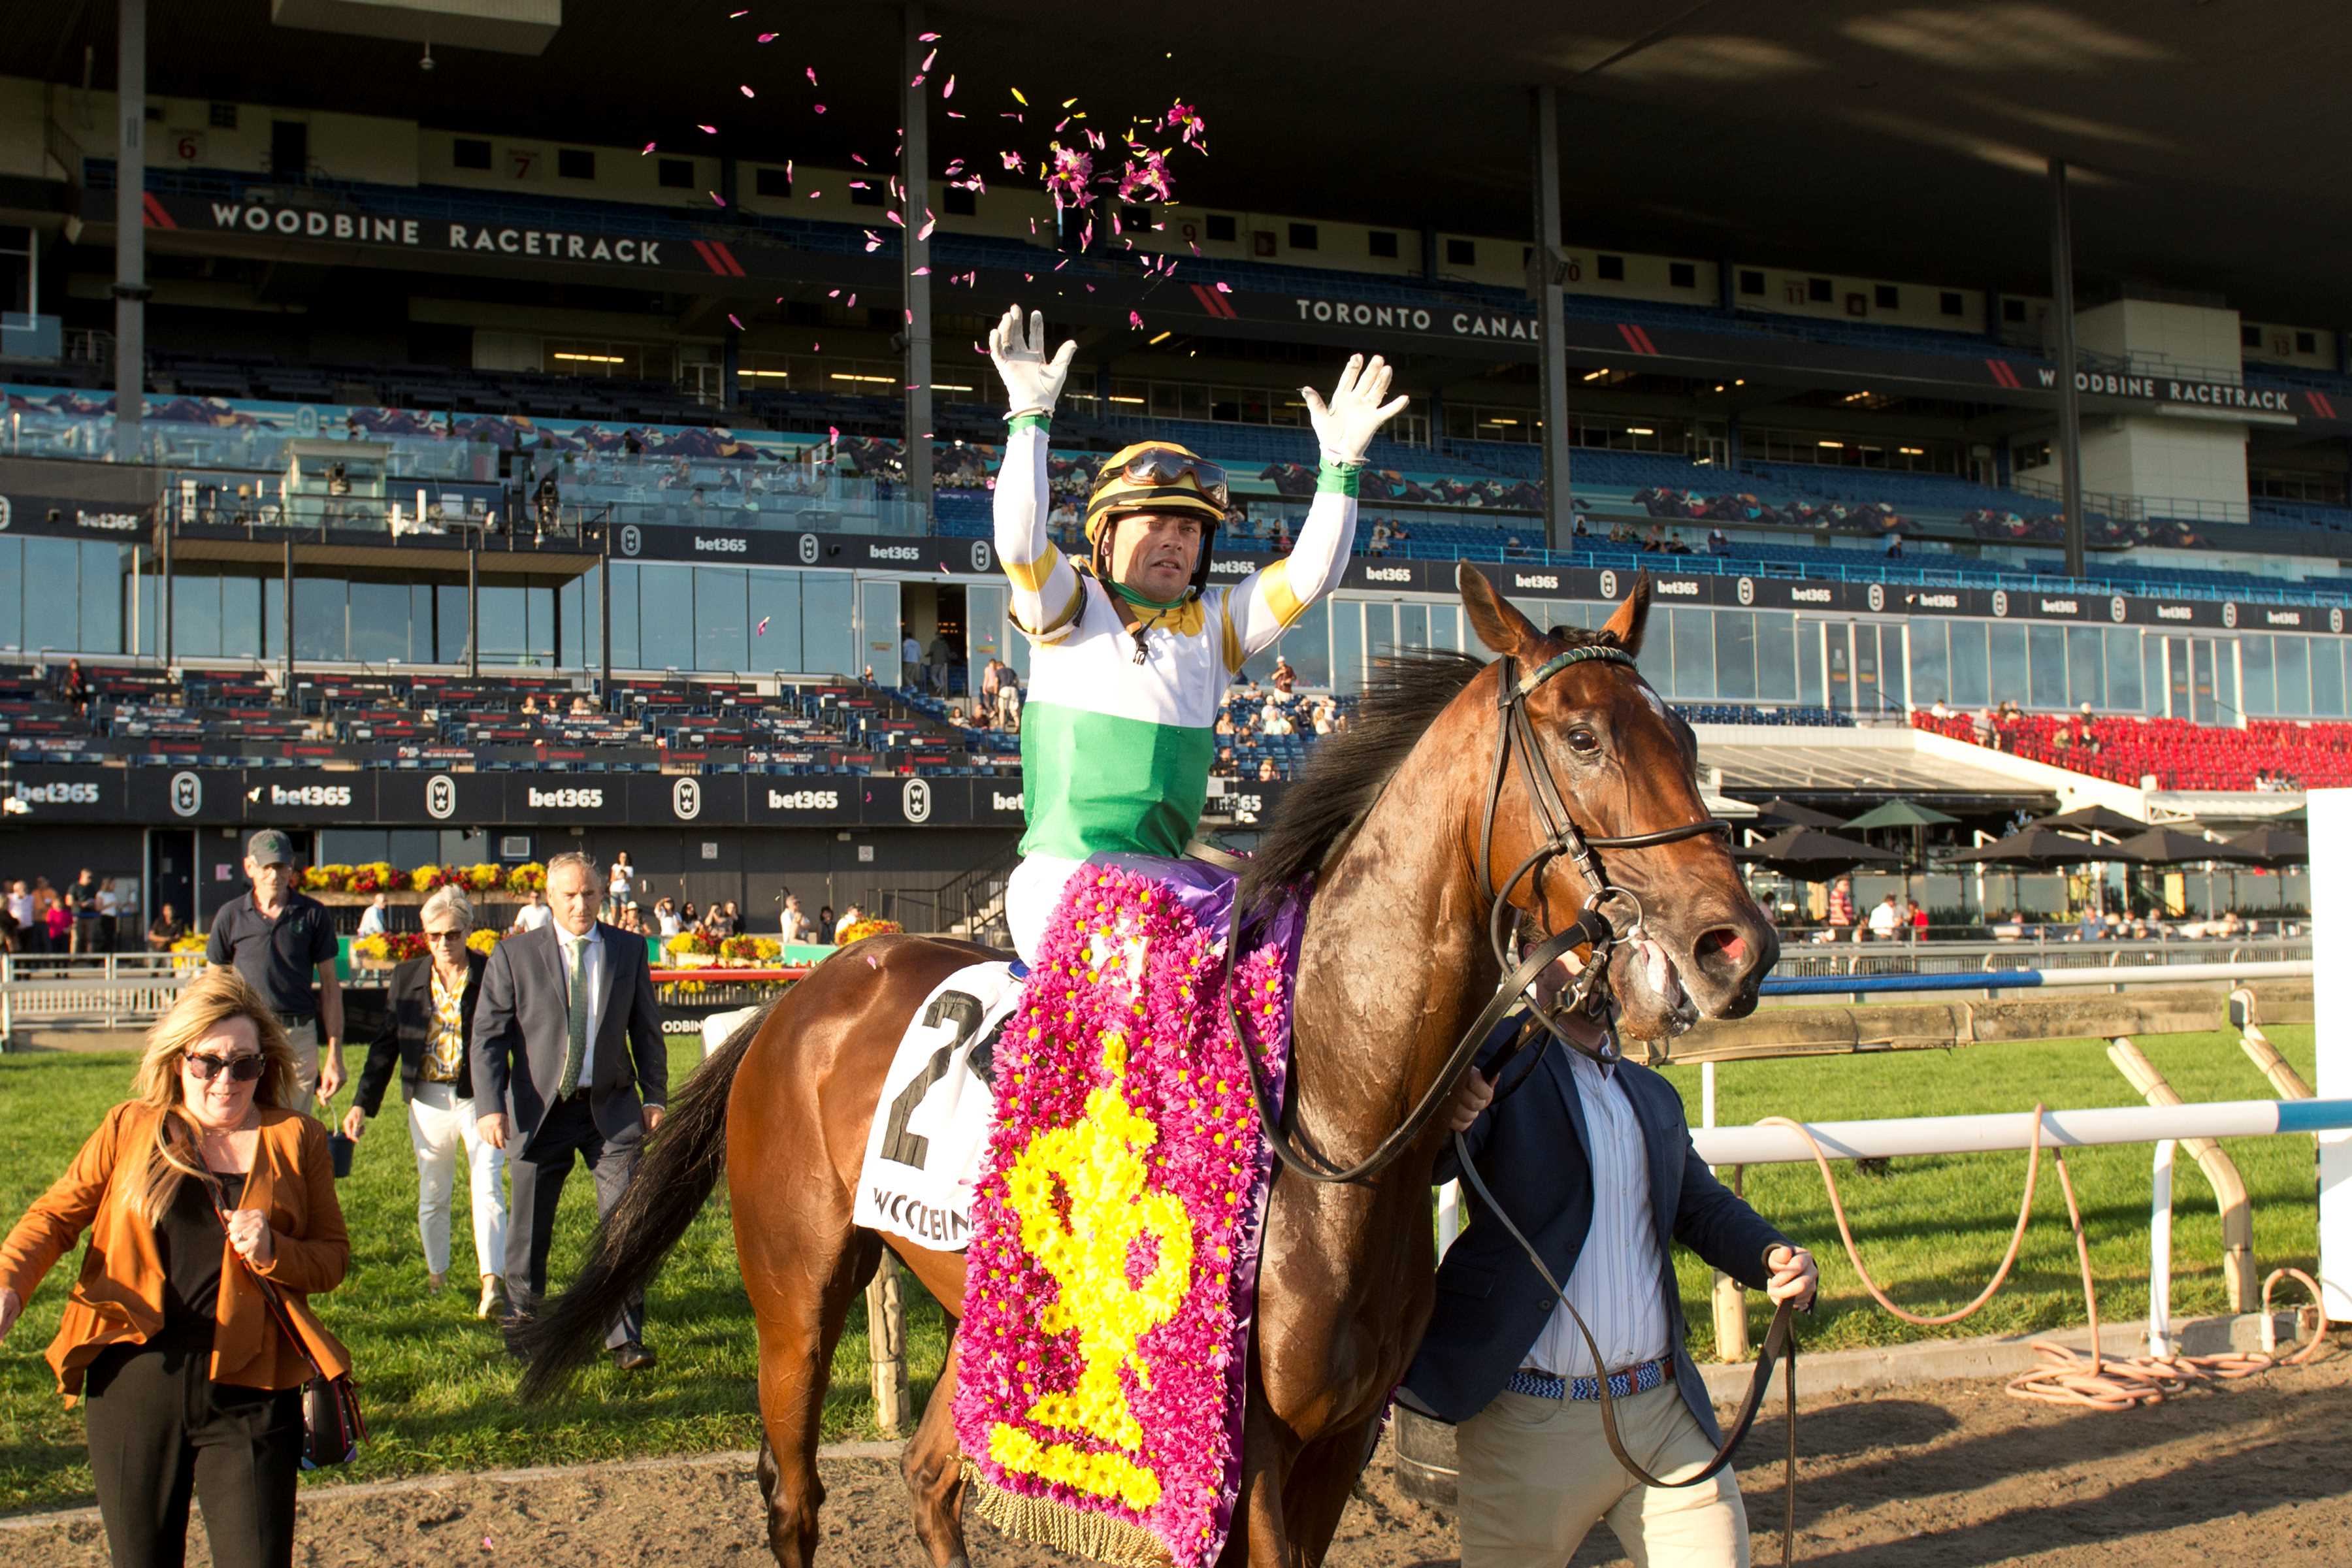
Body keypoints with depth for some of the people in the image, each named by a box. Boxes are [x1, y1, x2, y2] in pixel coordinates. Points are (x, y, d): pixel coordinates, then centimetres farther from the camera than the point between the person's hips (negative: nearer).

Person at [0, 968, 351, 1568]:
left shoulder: (296, 1140, 6)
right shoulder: (130, 1128, 8)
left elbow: (334, 1256, 9)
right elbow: (56, 1214, 4)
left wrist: (274, 1252, -12)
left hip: (247, 1392, -1)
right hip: (132, 1380, 1)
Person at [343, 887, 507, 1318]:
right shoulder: (407, 977, 5)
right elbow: (386, 1043, 10)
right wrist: (362, 1103, 6)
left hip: (479, 1099, -3)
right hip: (428, 1101, 3)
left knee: (488, 1189, -14)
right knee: (432, 1195, 14)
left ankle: (493, 1281, -19)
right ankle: (436, 1274, 32)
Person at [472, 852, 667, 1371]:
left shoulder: (629, 951, 6)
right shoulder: (514, 954, -1)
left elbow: (646, 1030, 11)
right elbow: (488, 1036, -3)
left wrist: (655, 1097, 4)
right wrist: (491, 1106, -13)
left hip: (611, 1108, 1)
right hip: (540, 1109, -1)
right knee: (529, 1230, 8)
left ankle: (625, 1337, 1)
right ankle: (523, 1320, 29)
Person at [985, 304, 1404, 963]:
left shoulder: (1213, 625, 15)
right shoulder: (1070, 608, 3)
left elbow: (1308, 575, 6)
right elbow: (1019, 542, -15)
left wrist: (1341, 465, -3)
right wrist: (1031, 417, -20)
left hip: (1163, 885, 5)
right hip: (1062, 876, -5)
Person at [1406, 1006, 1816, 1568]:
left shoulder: (1655, 1095, 15)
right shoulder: (1494, 1056, -6)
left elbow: (1704, 1206, 21)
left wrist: (1775, 1255, -1)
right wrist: (1446, 1120, -45)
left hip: (1667, 1414, 5)